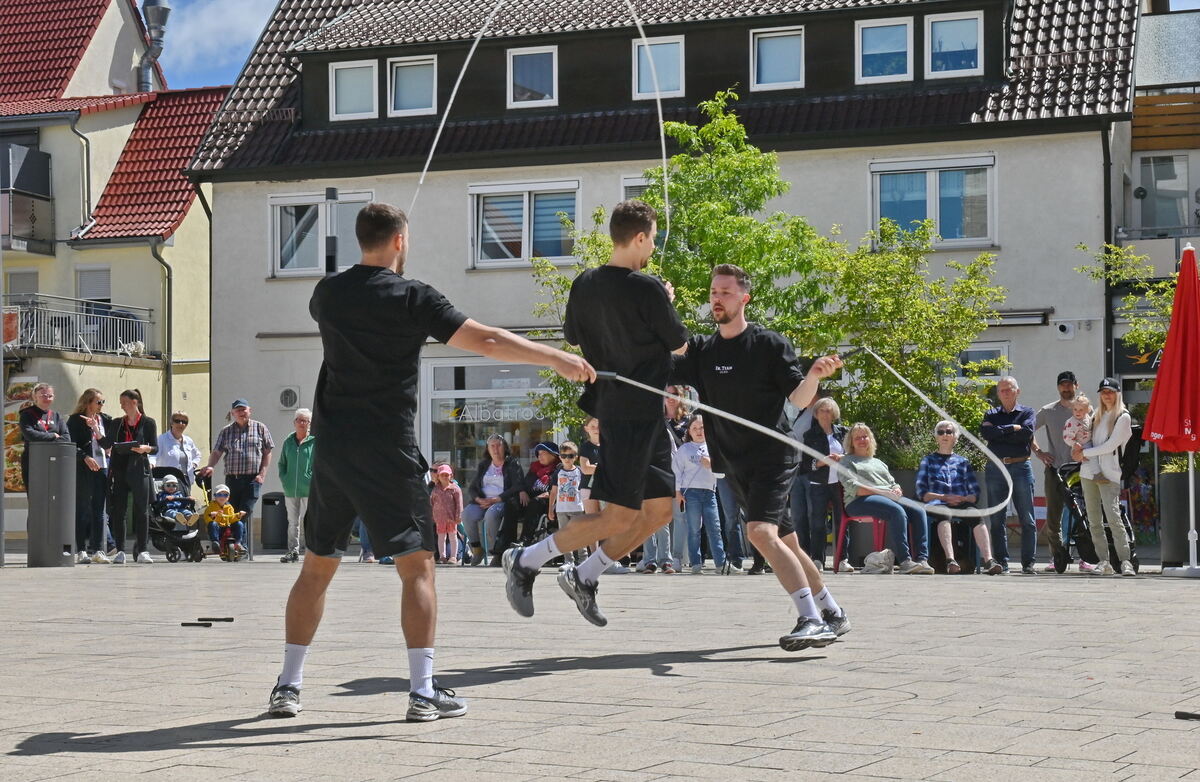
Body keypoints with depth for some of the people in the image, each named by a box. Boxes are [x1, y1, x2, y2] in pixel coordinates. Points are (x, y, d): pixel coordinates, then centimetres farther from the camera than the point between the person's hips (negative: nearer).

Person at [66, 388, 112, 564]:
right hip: (83, 470, -5)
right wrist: (85, 458, -20)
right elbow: (72, 445, -7)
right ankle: (81, 551, 1)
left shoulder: (105, 420, 15)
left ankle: (97, 550, 3)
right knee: (82, 509, -1)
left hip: (102, 468, 5)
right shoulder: (75, 420, 0)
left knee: (99, 510, 3)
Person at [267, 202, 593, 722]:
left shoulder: (328, 293, 8)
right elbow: (486, 340, -11)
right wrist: (558, 359, -5)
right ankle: (423, 691, -5)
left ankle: (288, 685, 15)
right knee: (416, 566, 0)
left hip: (332, 449, 5)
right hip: (387, 453, -5)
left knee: (316, 567, 14)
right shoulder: (411, 298, -7)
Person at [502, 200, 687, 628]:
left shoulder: (585, 284, 5)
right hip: (636, 412, -9)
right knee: (620, 516, -6)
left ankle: (583, 576, 16)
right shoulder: (648, 289, -17)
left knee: (660, 509, 14)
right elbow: (680, 343, -4)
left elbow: (571, 334, 21)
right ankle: (526, 561, -2)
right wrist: (666, 305, 12)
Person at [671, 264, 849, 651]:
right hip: (735, 465, 6)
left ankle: (811, 620, -30)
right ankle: (832, 614, 27)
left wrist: (814, 375, -30)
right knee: (785, 543, 13)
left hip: (773, 455, -6)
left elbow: (799, 399, -7)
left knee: (760, 532, -26)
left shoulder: (769, 344, -5)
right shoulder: (701, 349, 9)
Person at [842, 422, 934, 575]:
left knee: (918, 511, -23)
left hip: (890, 498, 6)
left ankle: (922, 559, -31)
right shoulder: (847, 461, 13)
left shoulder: (878, 462, 34)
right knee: (897, 511, -36)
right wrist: (881, 492, -13)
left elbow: (893, 483, 30)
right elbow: (852, 487, -4)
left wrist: (897, 490, 2)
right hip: (861, 501, -6)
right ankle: (904, 561, -42)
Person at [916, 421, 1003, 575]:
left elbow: (975, 494, 17)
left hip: (962, 505, 2)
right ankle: (950, 560, -57)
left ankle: (988, 560, -49)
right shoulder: (928, 461, 22)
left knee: (976, 516, -34)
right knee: (944, 513, -39)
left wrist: (963, 499, -6)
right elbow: (921, 493, 9)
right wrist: (944, 497, -6)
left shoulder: (963, 463, 26)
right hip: (937, 505, -2)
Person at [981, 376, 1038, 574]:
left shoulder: (1027, 413, 10)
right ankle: (1001, 561, 5)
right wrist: (1012, 429, -8)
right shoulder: (991, 414, 15)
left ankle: (1028, 562, 0)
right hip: (995, 468, 2)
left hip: (1020, 467, -2)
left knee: (1027, 518, -3)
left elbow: (1027, 432, -10)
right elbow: (985, 432, -5)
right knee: (997, 518, 1)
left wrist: (999, 431, -6)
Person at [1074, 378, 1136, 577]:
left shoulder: (1123, 417, 1)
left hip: (1109, 473, -6)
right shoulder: (1096, 416, 20)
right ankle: (1103, 562, 6)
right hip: (1089, 471, 6)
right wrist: (1078, 448, 1)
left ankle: (1125, 562, -17)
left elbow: (1111, 446, -7)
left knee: (1113, 516, -18)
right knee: (1094, 520, 3)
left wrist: (1084, 452, -3)